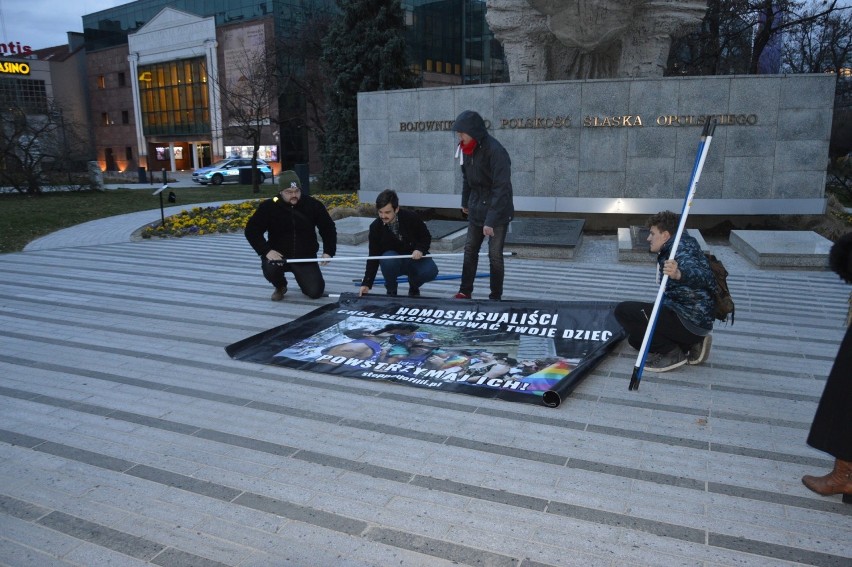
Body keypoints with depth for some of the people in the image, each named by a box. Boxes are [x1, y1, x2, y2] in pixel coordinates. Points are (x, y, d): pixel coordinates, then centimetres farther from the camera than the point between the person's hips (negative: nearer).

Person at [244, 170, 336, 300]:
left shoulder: (313, 205, -6)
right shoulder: (269, 206, -9)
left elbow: (328, 229, 4)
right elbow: (251, 230, -8)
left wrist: (328, 252, -7)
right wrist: (266, 251, -21)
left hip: (306, 257, 1)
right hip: (278, 255, 0)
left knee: (315, 292, -11)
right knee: (269, 268, -33)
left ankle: (302, 277, 29)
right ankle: (280, 287, 7)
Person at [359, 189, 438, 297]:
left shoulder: (411, 218, -17)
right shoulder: (375, 227, -14)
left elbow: (426, 237, -2)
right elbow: (373, 257, -12)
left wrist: (420, 249, -24)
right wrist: (366, 284, -19)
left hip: (415, 258, 0)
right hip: (393, 262, 0)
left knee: (430, 271, -29)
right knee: (388, 259, -35)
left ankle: (413, 287, 7)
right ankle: (391, 291, -6)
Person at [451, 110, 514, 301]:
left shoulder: (496, 152, -23)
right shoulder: (467, 149, 0)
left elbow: (501, 189, -26)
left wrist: (491, 221, -29)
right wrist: (465, 202, 22)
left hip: (498, 212, -7)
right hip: (476, 210, 7)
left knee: (495, 255, -1)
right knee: (470, 250, 11)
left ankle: (495, 297, 12)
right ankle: (465, 292, 21)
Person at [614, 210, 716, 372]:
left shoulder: (680, 247, -12)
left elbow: (705, 277, -33)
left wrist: (679, 274, -52)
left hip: (689, 321, -11)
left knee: (623, 310, -16)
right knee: (636, 338, 21)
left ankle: (673, 352, -11)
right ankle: (692, 344, 9)